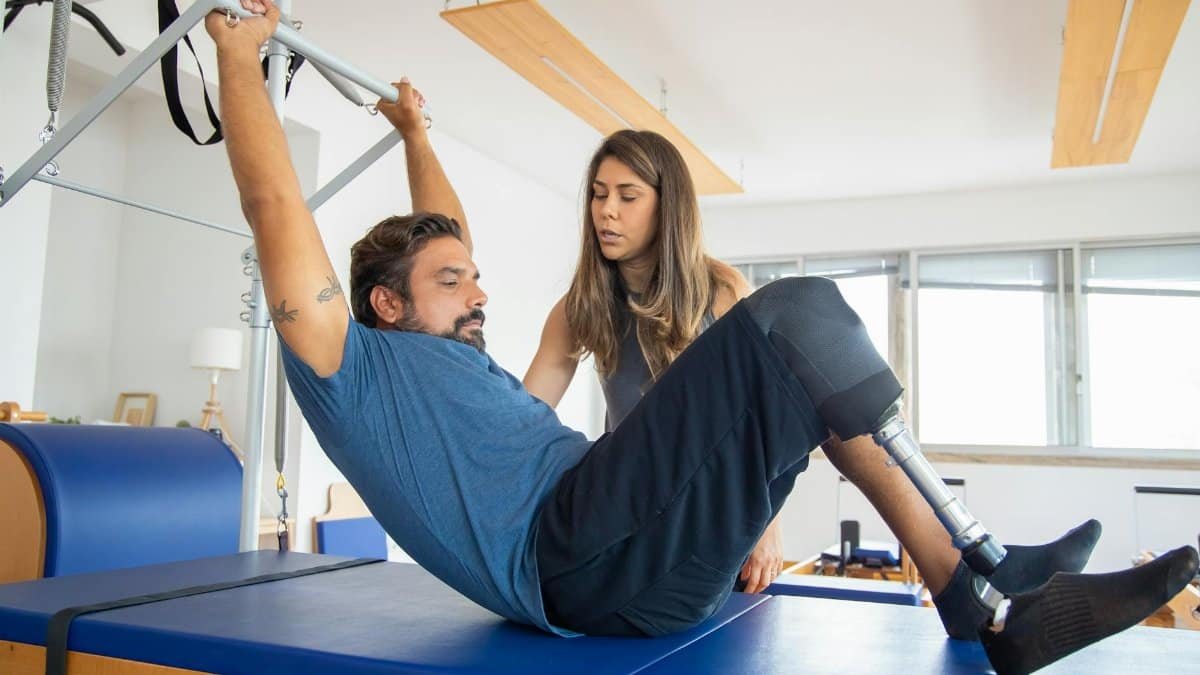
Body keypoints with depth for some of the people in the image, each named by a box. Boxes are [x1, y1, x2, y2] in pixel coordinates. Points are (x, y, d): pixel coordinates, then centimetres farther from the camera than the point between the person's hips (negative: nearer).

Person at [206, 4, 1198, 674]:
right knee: (798, 314, -16)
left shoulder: (457, 361, 33)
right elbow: (275, 205, 4)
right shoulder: (354, 368, 9)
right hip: (575, 552, -10)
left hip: (662, 578, 10)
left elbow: (441, 248, 43)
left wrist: (417, 133, 50)